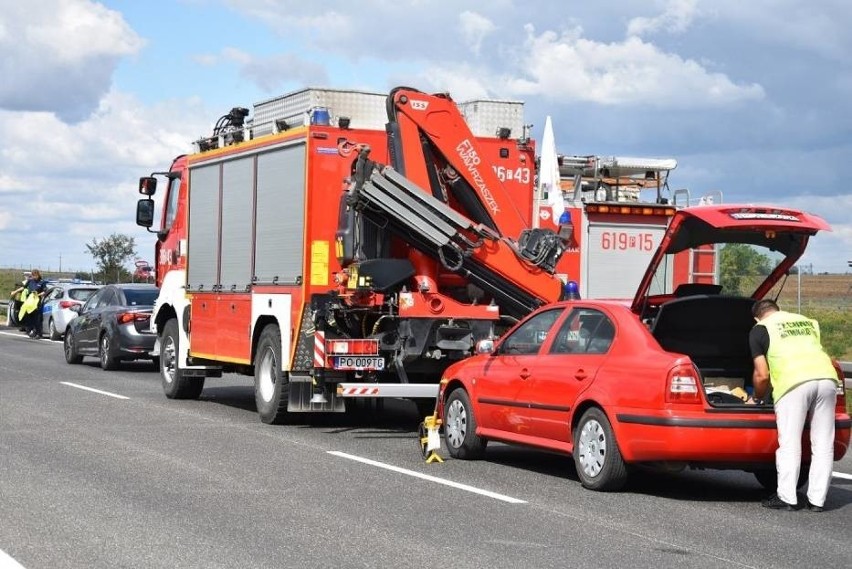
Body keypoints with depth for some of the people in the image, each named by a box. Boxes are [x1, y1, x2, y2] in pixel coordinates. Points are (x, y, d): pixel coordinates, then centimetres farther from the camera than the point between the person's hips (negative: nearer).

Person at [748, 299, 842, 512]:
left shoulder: (760, 329, 15)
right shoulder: (808, 322, 30)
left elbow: (762, 375, 11)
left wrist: (756, 398, 29)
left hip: (793, 382, -4)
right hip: (826, 376, 4)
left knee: (789, 444, 3)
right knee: (823, 445, 10)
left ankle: (787, 498, 5)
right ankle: (817, 500, 12)